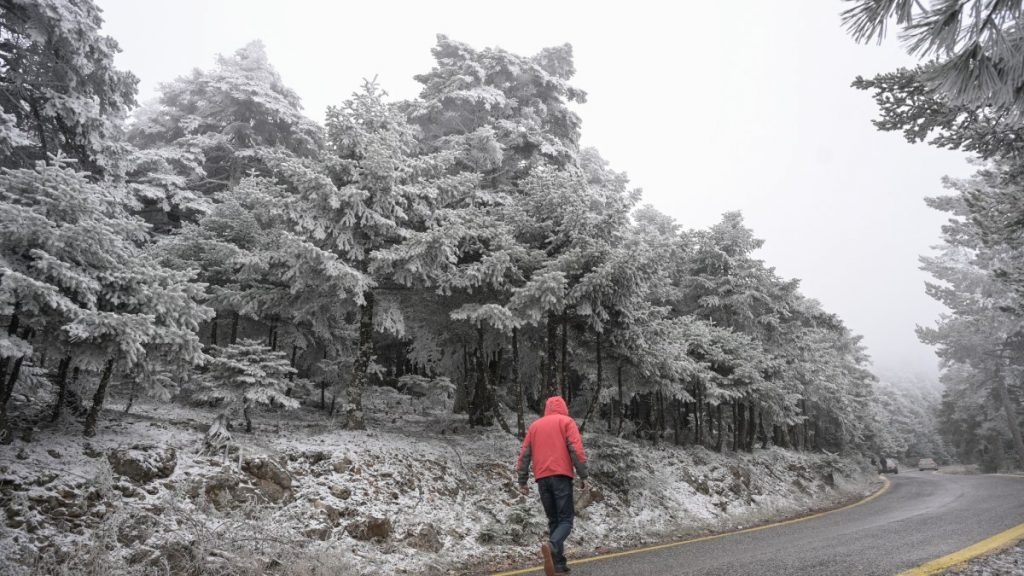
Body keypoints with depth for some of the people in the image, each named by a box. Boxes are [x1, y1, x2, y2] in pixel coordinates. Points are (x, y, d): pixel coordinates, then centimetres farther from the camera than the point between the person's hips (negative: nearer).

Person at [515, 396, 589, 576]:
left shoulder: (535, 425, 19)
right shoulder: (567, 421, 7)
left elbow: (524, 454, 13)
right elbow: (576, 449, -6)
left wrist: (522, 481, 14)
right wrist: (583, 476, -4)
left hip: (542, 478, 4)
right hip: (561, 475, -4)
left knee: (553, 521, 12)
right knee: (566, 520, -2)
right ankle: (551, 546, -30)